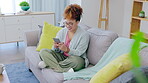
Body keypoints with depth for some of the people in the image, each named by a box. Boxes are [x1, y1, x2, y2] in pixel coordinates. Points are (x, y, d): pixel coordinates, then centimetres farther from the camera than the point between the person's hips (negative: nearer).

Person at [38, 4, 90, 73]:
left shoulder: (84, 35, -8)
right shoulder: (62, 32, 5)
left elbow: (78, 53, -14)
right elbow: (56, 51, 5)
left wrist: (66, 49, -31)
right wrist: (56, 47, -19)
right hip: (61, 56, 4)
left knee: (75, 60, -40)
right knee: (43, 51, -16)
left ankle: (49, 64, -21)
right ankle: (65, 70, -29)